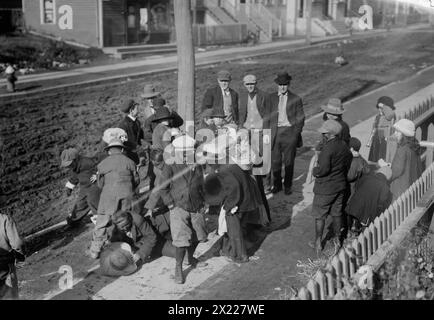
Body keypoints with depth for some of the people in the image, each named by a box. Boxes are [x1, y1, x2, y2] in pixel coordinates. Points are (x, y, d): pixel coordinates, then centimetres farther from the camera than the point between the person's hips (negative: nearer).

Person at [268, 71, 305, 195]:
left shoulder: (296, 99, 2)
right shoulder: (271, 98, 7)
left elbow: (300, 119, 5)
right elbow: (267, 116, 10)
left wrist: (296, 133, -2)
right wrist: (269, 131, 2)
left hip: (289, 131, -2)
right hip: (275, 132, 2)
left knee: (289, 161, 4)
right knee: (275, 161, 5)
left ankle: (288, 186, 17)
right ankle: (277, 185, 19)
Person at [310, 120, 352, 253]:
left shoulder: (328, 148, -24)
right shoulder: (344, 146, 0)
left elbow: (323, 169, -29)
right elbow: (348, 164, 9)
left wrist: (314, 171, -9)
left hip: (325, 188, -7)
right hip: (340, 185, 7)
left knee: (319, 216, 8)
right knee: (337, 213, 19)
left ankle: (318, 243, 16)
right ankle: (337, 239, 31)